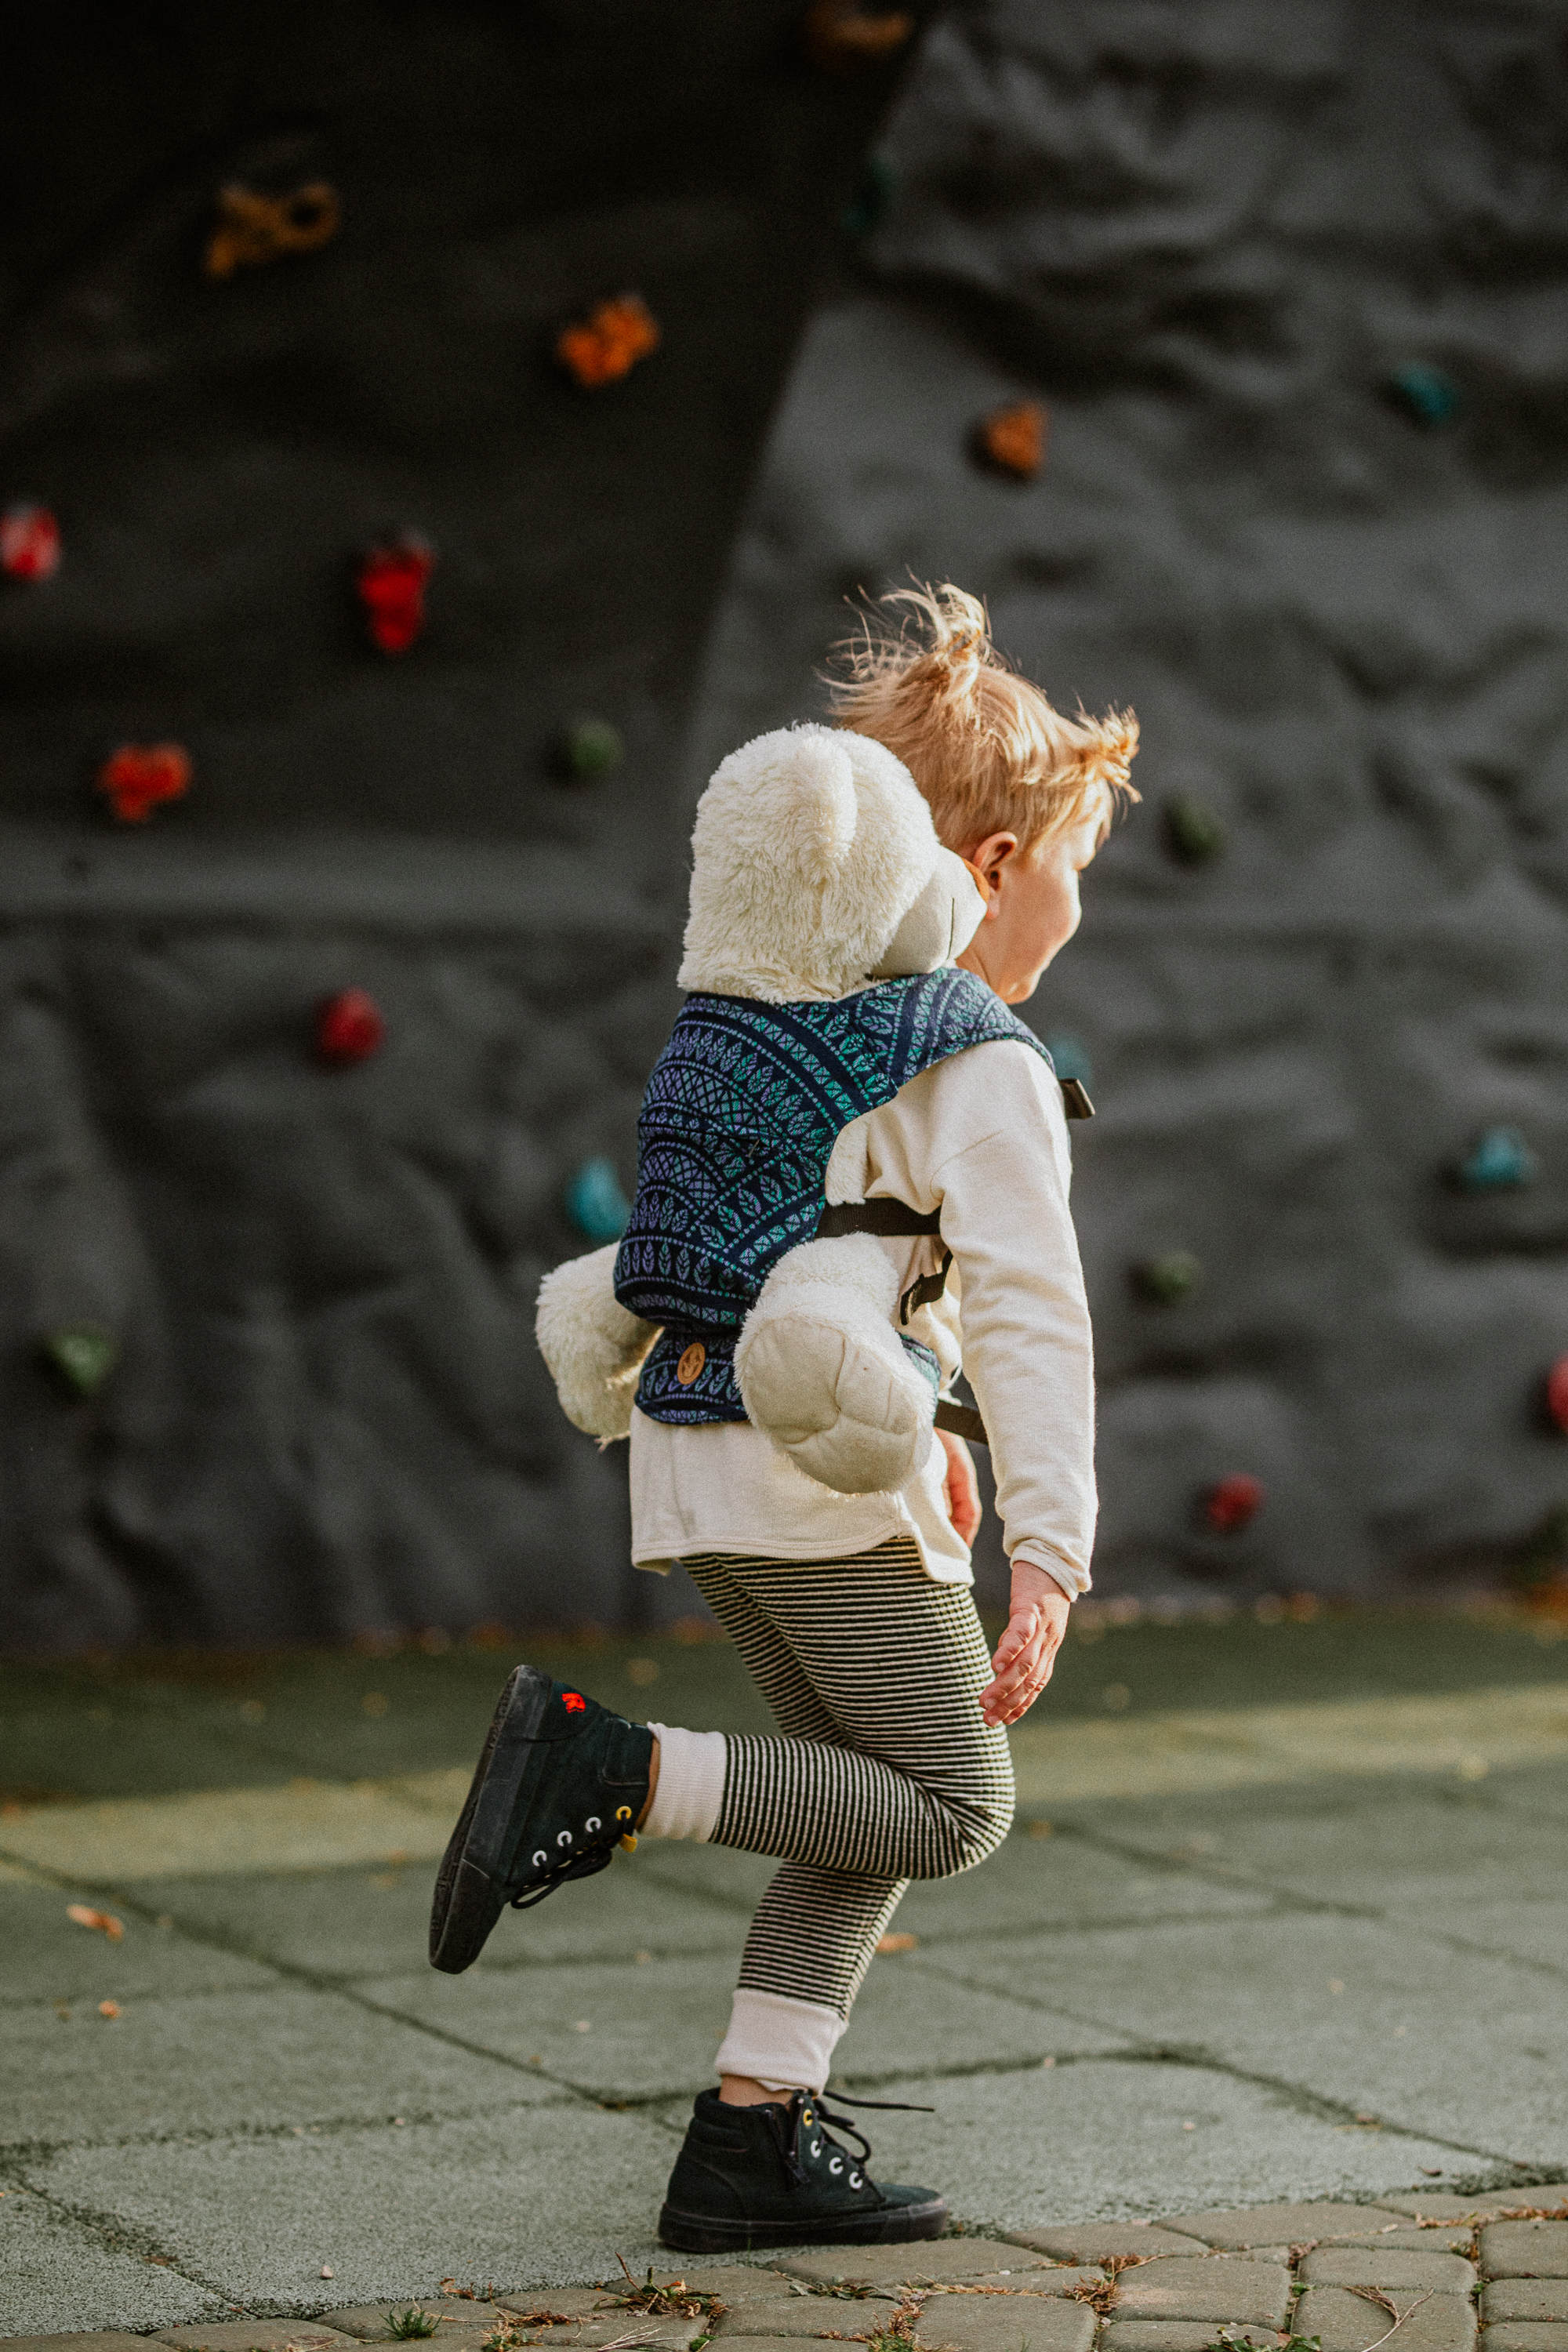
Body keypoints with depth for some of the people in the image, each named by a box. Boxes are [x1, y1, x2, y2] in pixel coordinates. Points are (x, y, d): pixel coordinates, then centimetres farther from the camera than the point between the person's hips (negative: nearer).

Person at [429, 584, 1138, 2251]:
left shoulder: (755, 1011, 16)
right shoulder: (980, 1065, -10)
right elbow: (1028, 1311, -19)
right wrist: (1050, 1551, -23)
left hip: (694, 1449, 9)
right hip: (823, 1465, -9)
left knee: (873, 1801, 16)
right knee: (952, 1809, 2)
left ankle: (753, 2139, 12)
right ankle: (607, 1770, -12)